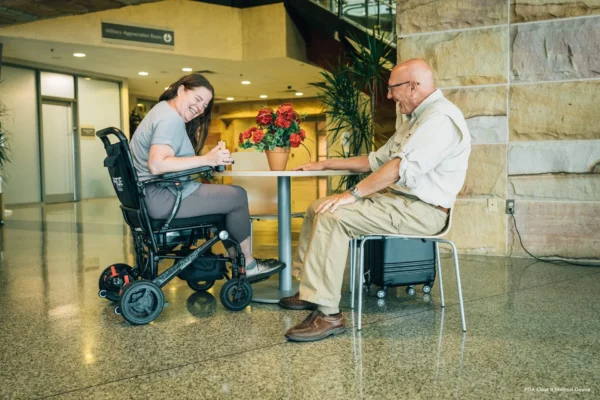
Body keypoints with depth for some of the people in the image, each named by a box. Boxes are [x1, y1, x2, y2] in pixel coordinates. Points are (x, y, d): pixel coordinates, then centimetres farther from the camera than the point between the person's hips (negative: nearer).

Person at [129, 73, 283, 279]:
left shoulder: (163, 110, 17)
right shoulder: (171, 118, -16)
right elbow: (156, 165, -30)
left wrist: (213, 157, 6)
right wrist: (206, 159, -26)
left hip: (152, 195, 11)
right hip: (161, 197, -11)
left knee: (226, 194, 17)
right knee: (238, 195, -4)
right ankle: (247, 264, 11)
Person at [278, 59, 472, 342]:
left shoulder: (441, 117, -14)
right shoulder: (417, 119, 20)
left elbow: (404, 166, -27)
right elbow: (376, 160, 24)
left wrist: (353, 194, -27)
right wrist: (325, 165, 21)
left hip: (420, 210, -11)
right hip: (396, 199, 11)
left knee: (333, 215, -26)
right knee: (318, 207, 8)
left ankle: (327, 314, -25)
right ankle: (308, 291, 12)